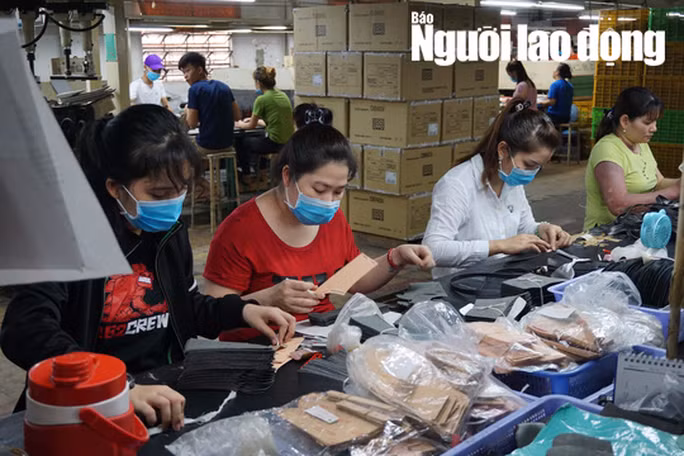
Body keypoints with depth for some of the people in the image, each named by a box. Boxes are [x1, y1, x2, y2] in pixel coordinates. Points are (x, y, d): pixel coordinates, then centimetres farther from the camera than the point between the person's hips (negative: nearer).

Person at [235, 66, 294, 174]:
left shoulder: (262, 99, -14)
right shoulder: (283, 95, 8)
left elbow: (252, 126, -1)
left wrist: (240, 124, 21)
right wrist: (254, 119, 32)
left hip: (275, 143, -7)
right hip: (289, 142, 7)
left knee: (242, 143, 18)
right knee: (255, 138, 31)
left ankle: (246, 175, 35)